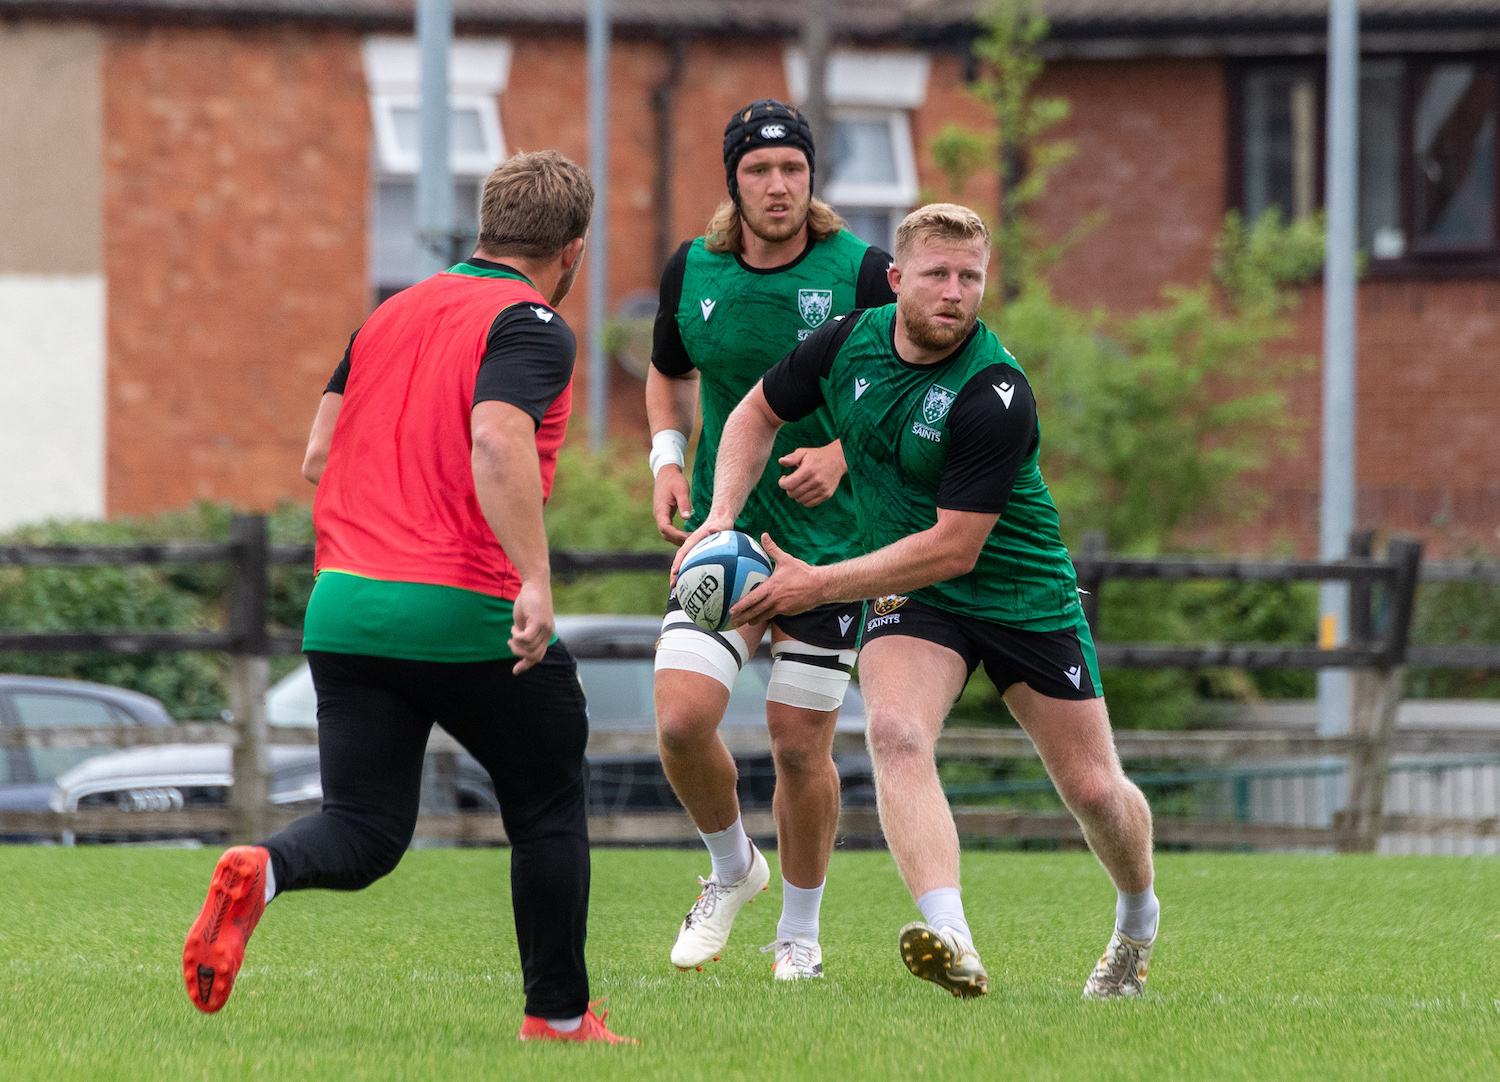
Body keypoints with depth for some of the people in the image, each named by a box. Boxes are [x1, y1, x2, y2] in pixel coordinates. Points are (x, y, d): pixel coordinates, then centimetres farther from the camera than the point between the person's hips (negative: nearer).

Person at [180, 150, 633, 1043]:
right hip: (465, 615, -6)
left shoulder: (394, 314, 17)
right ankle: (559, 1017, 18)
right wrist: (535, 581, -30)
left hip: (344, 603, 6)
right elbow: (496, 438, -25)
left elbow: (319, 457, 18)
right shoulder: (532, 330, -6)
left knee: (364, 832, 6)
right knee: (549, 807, 14)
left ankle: (262, 873, -25)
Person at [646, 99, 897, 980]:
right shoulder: (693, 271, 0)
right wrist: (668, 458, 1)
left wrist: (842, 457, -20)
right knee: (682, 717, -13)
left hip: (832, 537, -3)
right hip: (724, 528, 3)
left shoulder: (861, 271, -10)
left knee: (801, 744, -1)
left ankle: (800, 931, 21)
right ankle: (733, 868, 17)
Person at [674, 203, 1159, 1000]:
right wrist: (722, 514, -6)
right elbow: (759, 411, 10)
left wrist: (820, 584, -26)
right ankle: (952, 943, -42)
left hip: (1025, 595, -3)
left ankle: (1138, 923, 38)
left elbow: (952, 547, -27)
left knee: (1093, 790, 5)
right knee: (896, 733, -27)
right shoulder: (848, 342, -10)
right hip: (912, 600, 3)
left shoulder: (995, 396, -28)